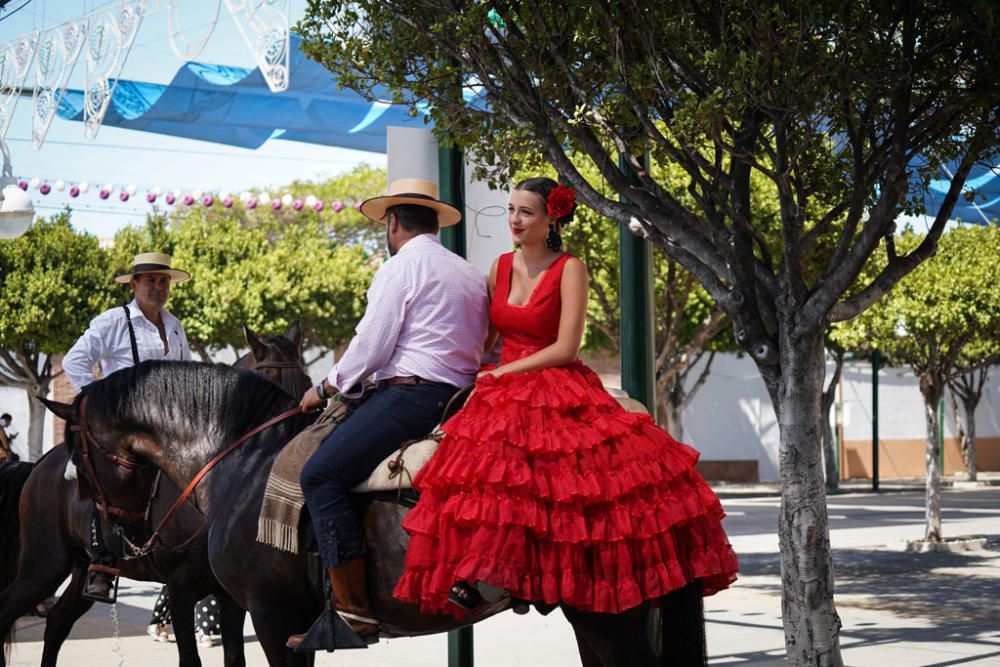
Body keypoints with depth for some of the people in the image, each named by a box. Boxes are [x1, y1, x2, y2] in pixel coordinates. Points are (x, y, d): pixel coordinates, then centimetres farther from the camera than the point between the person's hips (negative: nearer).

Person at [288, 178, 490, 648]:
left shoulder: (401, 266, -4)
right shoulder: (470, 274, 23)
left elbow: (371, 345, -9)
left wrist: (327, 388, 6)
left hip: (410, 394, -10)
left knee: (320, 474, -13)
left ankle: (351, 608, -23)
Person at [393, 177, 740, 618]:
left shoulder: (569, 270, -4)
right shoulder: (502, 266, 13)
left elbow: (565, 348, -11)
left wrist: (501, 373, -9)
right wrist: (474, 371, 6)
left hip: (559, 395, -4)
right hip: (504, 398, 4)